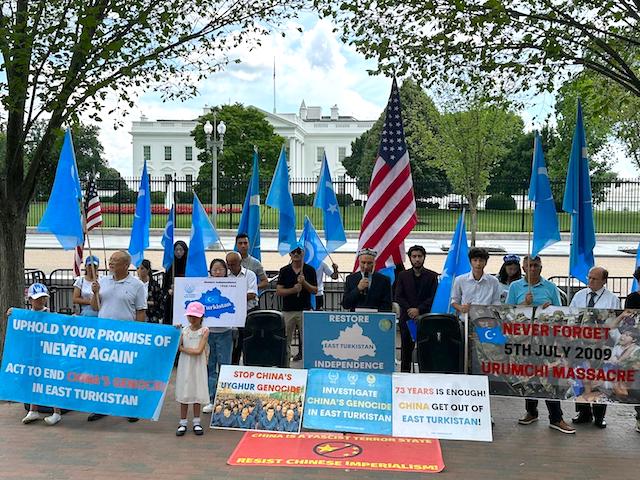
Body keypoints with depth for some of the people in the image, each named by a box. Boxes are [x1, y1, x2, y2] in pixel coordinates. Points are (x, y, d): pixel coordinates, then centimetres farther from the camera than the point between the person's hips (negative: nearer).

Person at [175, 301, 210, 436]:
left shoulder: (204, 331, -6)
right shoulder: (184, 330, 4)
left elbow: (199, 351, -14)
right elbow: (178, 347, 0)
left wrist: (184, 349, -8)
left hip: (198, 366, -2)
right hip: (184, 366, 2)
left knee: (197, 393, 6)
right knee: (184, 393, 6)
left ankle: (196, 422, 18)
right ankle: (183, 423, 14)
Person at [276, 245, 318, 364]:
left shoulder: (310, 270, 4)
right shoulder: (284, 271, 6)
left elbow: (315, 291, 1)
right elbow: (278, 291, 0)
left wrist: (304, 282, -16)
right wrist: (293, 290, -15)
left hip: (305, 310, -1)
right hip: (287, 310, 1)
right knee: (285, 340, 3)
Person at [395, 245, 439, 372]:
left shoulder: (432, 276, 5)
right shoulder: (403, 275, 10)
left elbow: (433, 297, -2)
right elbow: (398, 297, 3)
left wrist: (419, 309, -12)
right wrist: (410, 309, -10)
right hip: (407, 318, 2)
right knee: (406, 349, 4)